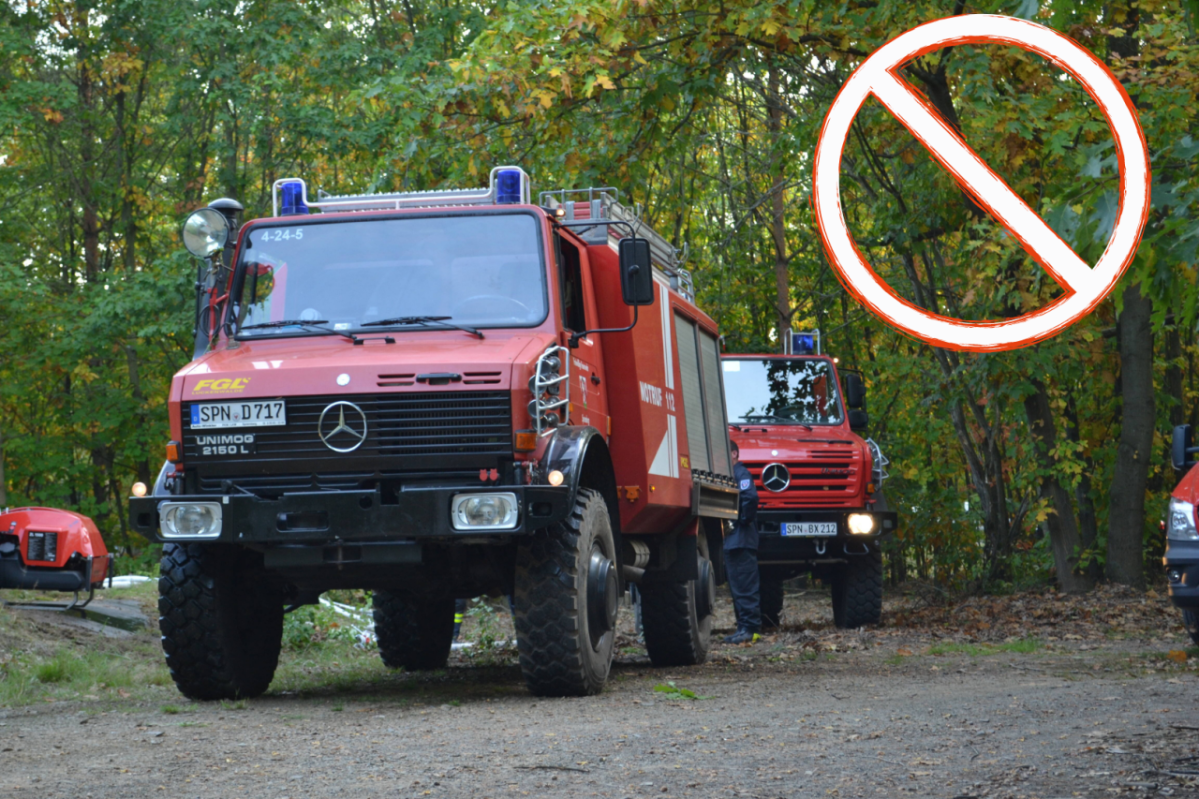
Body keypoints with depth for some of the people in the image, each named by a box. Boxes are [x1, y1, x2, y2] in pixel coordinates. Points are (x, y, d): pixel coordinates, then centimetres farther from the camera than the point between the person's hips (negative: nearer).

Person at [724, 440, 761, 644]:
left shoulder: (741, 473, -10)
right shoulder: (727, 475, 21)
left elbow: (751, 497, -25)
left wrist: (744, 520, -15)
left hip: (741, 541, -10)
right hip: (731, 541, 10)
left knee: (745, 587, -10)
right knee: (737, 587, 12)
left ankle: (749, 629, -10)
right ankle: (744, 627, 15)